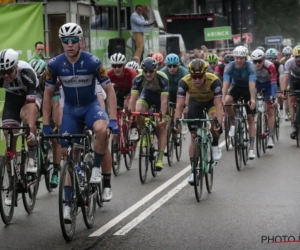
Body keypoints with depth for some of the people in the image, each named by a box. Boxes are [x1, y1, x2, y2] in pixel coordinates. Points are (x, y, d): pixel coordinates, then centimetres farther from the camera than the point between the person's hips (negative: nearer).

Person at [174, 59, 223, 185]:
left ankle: (215, 145, -5)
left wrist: (219, 123, -54)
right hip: (195, 102, 2)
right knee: (194, 136, -5)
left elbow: (218, 105, -41)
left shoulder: (214, 81, -37)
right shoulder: (184, 82, -33)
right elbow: (179, 105, -36)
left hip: (211, 101, -2)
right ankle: (194, 170, 2)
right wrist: (176, 122, -50)